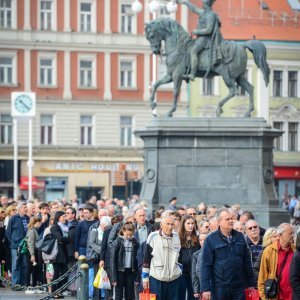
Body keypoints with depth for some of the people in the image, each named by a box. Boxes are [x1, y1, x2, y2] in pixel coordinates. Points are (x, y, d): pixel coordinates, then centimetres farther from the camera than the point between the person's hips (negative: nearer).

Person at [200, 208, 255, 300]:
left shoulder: (240, 237, 8)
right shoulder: (211, 239, -4)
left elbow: (247, 262, 13)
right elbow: (206, 265, -6)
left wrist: (250, 284, 11)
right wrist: (205, 288, -12)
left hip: (239, 286, 3)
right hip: (219, 288, -3)